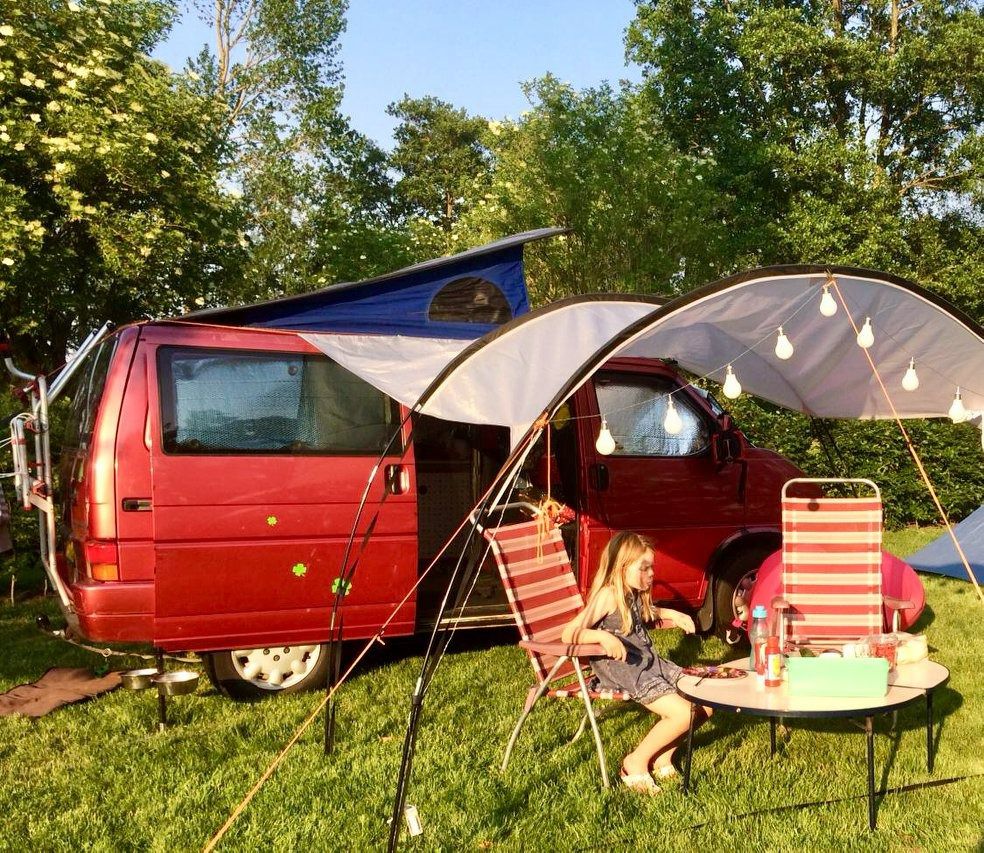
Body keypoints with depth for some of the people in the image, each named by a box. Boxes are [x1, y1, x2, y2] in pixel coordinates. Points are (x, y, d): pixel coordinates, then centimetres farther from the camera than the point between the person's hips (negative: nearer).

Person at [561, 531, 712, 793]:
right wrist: (604, 637, -36)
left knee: (707, 702, 1)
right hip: (623, 671, -9)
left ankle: (663, 754, 17)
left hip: (650, 662, 9)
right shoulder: (607, 595, -17)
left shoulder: (635, 593, 9)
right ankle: (636, 763, 0)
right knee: (683, 714, -22)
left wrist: (671, 614, 21)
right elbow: (568, 634, -22)